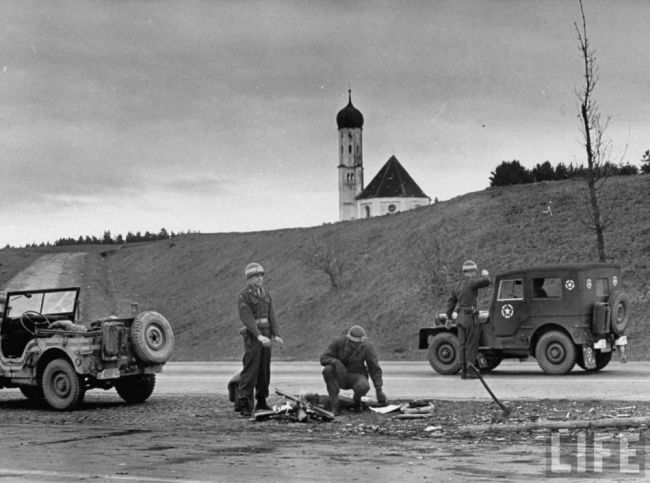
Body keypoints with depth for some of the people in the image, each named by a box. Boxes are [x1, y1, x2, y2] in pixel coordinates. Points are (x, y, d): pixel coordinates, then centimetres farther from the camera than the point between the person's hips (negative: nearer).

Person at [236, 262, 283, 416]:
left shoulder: (266, 295, 14)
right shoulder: (243, 296, -8)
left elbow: (271, 316, 7)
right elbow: (247, 318, -17)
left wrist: (276, 335, -8)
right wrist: (259, 336, -28)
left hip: (265, 336, 7)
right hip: (252, 336, -7)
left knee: (264, 369, 8)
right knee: (250, 369, -12)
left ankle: (261, 402, 17)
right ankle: (243, 404, -12)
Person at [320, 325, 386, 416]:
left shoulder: (368, 347, -16)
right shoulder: (338, 342, -16)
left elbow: (375, 369, -12)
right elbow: (324, 358, -16)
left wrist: (379, 390, -17)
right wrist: (337, 362, -38)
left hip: (356, 377, -1)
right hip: (339, 377, 1)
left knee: (363, 387, -37)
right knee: (328, 370, -34)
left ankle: (356, 399, 2)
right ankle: (335, 405, -24)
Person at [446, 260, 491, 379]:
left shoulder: (458, 285, 14)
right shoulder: (471, 282, -10)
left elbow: (451, 302, 18)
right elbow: (486, 282, -20)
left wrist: (449, 318, 24)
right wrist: (485, 275, 3)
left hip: (460, 317, 8)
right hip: (471, 316, -8)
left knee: (463, 346, 8)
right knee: (471, 346, -4)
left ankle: (463, 371, 8)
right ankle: (470, 372, -6)